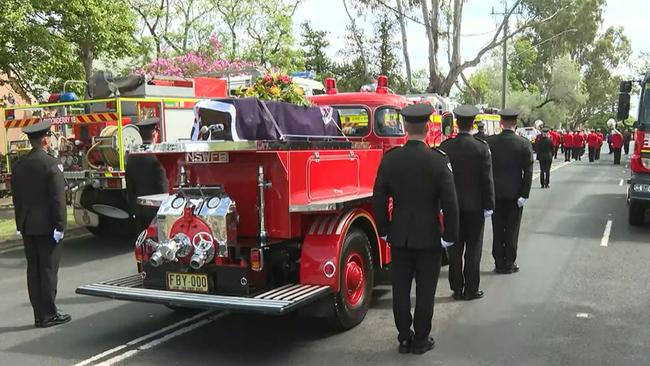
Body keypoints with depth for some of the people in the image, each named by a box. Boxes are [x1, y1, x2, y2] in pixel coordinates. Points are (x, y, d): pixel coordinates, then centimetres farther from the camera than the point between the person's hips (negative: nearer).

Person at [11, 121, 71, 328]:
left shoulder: (19, 165, 9)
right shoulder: (51, 164, -12)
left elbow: (16, 198, 13)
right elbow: (58, 198, -16)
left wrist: (20, 225, 18)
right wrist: (60, 225, -13)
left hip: (27, 226, 7)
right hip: (47, 226, -7)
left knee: (33, 270, 10)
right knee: (49, 269, -1)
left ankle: (39, 315, 16)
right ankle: (49, 315, 4)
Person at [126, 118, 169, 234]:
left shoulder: (132, 156, 5)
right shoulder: (157, 156, -13)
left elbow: (129, 186, 10)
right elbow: (162, 185, -13)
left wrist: (132, 206, 18)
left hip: (138, 208, 5)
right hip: (155, 207, -5)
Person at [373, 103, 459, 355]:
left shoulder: (390, 159, -5)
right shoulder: (438, 160, -13)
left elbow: (379, 199, 0)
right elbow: (450, 203, -12)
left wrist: (384, 230, 10)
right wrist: (449, 236, -3)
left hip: (399, 236, 3)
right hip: (429, 237, -2)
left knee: (401, 289, 12)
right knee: (425, 290, 9)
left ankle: (404, 338, 22)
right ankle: (420, 340, 18)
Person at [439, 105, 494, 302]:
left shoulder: (446, 147, -4)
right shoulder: (481, 147, -9)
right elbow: (487, 179, -8)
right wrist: (488, 205, -2)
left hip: (453, 205, 2)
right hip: (475, 205, -2)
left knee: (455, 249, 10)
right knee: (473, 249, 7)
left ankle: (457, 288, 16)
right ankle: (471, 289, 12)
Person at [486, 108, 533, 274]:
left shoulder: (490, 142, -5)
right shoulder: (524, 144, -7)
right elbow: (528, 171, -9)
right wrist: (524, 195, -6)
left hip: (495, 193, 1)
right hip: (515, 193, -1)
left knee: (498, 230, 9)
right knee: (512, 230, 8)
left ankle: (499, 264, 15)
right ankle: (509, 264, 14)